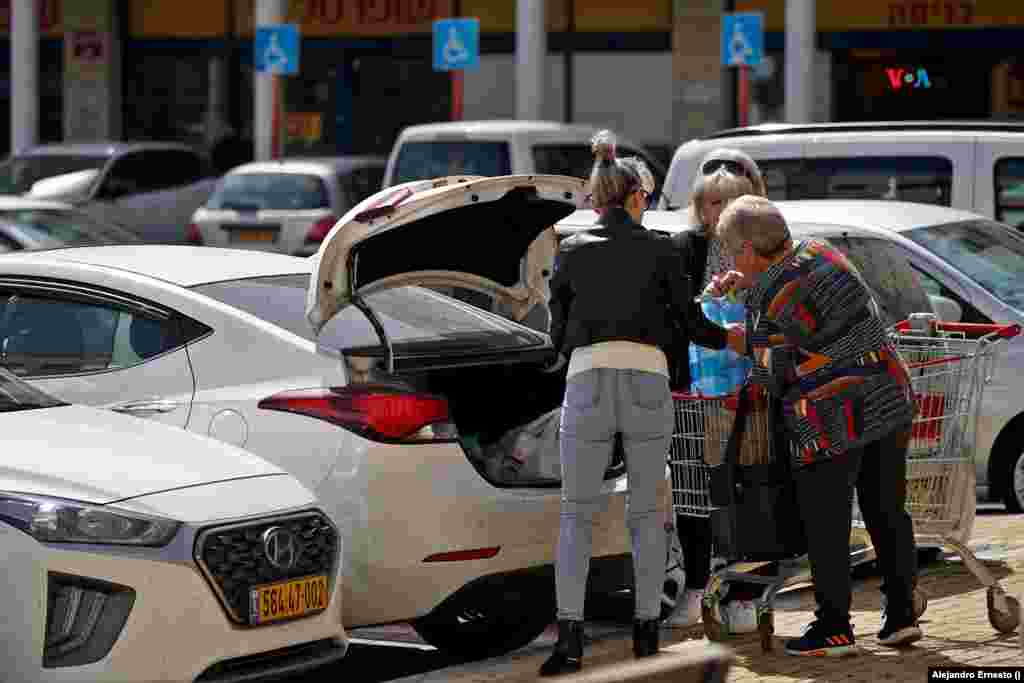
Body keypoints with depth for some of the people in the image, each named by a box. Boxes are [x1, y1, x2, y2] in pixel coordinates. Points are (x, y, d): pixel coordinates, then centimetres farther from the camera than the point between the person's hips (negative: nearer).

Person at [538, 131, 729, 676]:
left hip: (587, 386, 0)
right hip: (648, 387, 0)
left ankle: (570, 636, -9)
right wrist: (728, 339, 36)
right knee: (645, 511, 16)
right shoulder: (659, 249, 9)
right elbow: (689, 322, 15)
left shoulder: (571, 251, 13)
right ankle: (646, 628, 13)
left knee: (577, 515, 6)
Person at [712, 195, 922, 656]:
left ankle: (834, 630, 6)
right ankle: (901, 616, 17)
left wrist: (743, 344, 9)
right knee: (888, 513, 14)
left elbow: (775, 374, -7)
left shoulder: (770, 302, -15)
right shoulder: (820, 252, 8)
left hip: (832, 419, -8)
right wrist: (747, 281, 20)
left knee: (826, 526, 2)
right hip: (889, 401, 8)